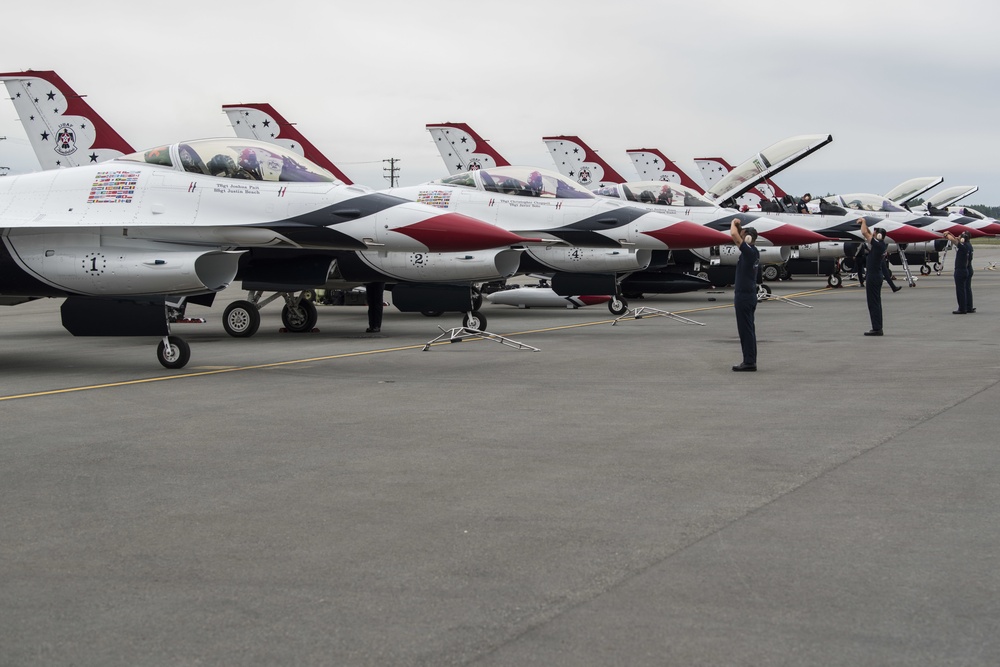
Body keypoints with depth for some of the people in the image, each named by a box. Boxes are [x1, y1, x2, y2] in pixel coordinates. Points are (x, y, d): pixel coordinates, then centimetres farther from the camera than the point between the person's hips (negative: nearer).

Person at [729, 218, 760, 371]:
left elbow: (734, 235, -24)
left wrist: (733, 224, -7)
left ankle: (749, 362, -6)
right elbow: (736, 236, 28)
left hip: (744, 296, -9)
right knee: (748, 329, 11)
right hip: (750, 295, 9)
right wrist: (739, 226, 16)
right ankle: (750, 361, 14)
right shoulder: (754, 252, 10)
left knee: (745, 330, -7)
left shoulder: (749, 252, -15)